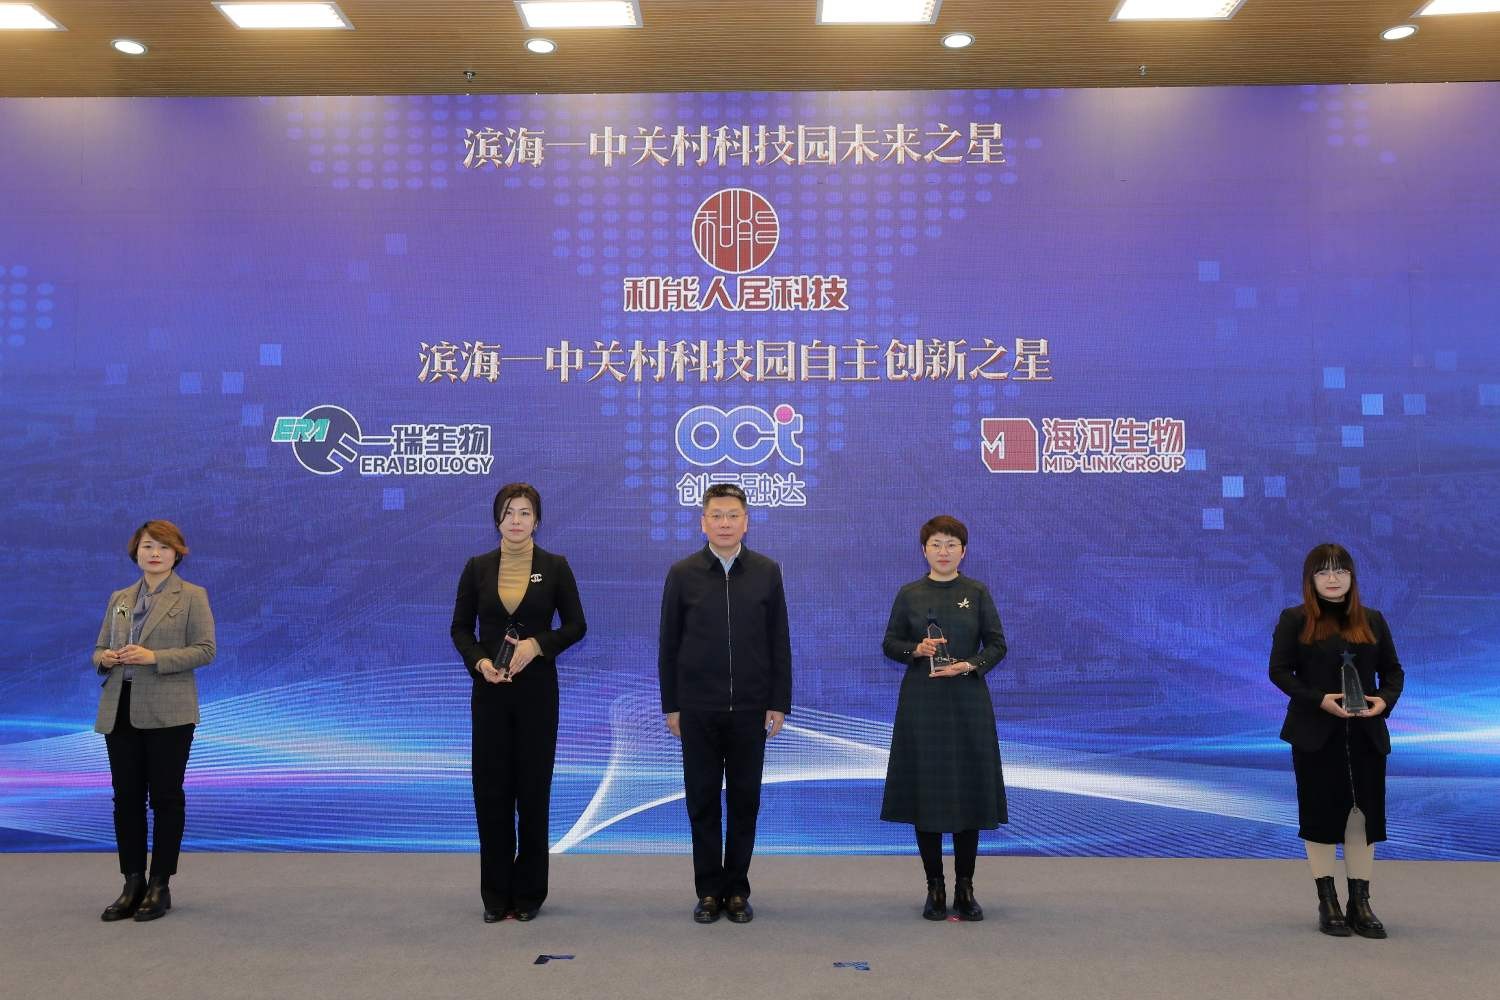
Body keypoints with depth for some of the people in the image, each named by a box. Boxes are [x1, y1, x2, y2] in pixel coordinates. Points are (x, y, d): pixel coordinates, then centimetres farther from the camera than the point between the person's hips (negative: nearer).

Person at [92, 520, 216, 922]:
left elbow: (205, 649, -8)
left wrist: (153, 657, -19)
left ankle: (160, 886, 10)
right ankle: (132, 884, 17)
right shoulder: (119, 599, 15)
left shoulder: (192, 597, 0)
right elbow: (99, 650, 17)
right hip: (119, 710, 5)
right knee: (126, 796, 7)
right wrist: (105, 658, -7)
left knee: (165, 796, 1)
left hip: (167, 712, -5)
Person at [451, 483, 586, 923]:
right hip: (489, 690, 2)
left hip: (537, 689, -1)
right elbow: (460, 628, 5)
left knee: (533, 787, 4)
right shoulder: (477, 567, 2)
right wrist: (479, 661, -14)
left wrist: (537, 644, -16)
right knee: (491, 788, 4)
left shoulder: (555, 566, -2)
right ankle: (496, 894, 16)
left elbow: (576, 625, 0)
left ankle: (529, 892, 17)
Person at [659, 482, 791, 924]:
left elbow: (779, 643, 3)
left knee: (744, 801, 7)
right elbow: (669, 645, 3)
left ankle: (737, 890, 19)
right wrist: (670, 705, 0)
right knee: (703, 802, 6)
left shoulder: (767, 572, 2)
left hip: (751, 709, 1)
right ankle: (709, 891, 18)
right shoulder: (682, 574, 1)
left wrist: (779, 702, -1)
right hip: (698, 709, 0)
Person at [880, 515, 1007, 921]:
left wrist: (969, 665, -15)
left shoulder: (977, 593, 2)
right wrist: (916, 650, -13)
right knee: (925, 793, 2)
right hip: (921, 704, 0)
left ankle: (965, 888, 14)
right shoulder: (909, 594, 4)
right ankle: (935, 888, 14)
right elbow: (890, 644, 6)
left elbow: (997, 644, 2)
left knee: (969, 792, 2)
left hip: (968, 704, 0)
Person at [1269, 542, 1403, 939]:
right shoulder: (1294, 620, -1)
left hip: (1366, 734, 3)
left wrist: (1385, 699, -10)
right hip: (1315, 734, -3)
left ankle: (1360, 903, 14)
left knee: (1364, 814, 4)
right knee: (1322, 814, 4)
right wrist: (1320, 700, -18)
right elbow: (1279, 670, -5)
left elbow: (1393, 669, 11)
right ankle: (1328, 904, 14)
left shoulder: (1372, 620, 10)